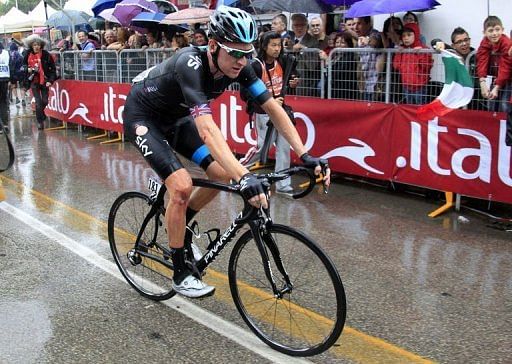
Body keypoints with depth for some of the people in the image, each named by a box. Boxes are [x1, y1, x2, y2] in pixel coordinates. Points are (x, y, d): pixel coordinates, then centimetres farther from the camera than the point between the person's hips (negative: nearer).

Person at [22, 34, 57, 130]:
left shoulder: (46, 55, -7)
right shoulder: (28, 55, -1)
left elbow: (52, 68, -3)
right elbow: (24, 65, 15)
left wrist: (50, 80, -11)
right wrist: (28, 69, -8)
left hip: (44, 81, 0)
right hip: (34, 81, 0)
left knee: (45, 101, 4)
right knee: (38, 102, -6)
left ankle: (42, 117, 29)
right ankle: (40, 121, 3)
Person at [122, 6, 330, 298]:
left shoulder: (238, 66, -18)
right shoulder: (190, 64, -38)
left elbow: (273, 107, -16)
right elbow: (206, 129, -50)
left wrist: (306, 156, -24)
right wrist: (244, 176, -60)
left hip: (175, 117, 7)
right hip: (143, 117, -7)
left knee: (222, 173, -3)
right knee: (182, 186, -21)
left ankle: (178, 226, 22)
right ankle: (181, 275, -3)